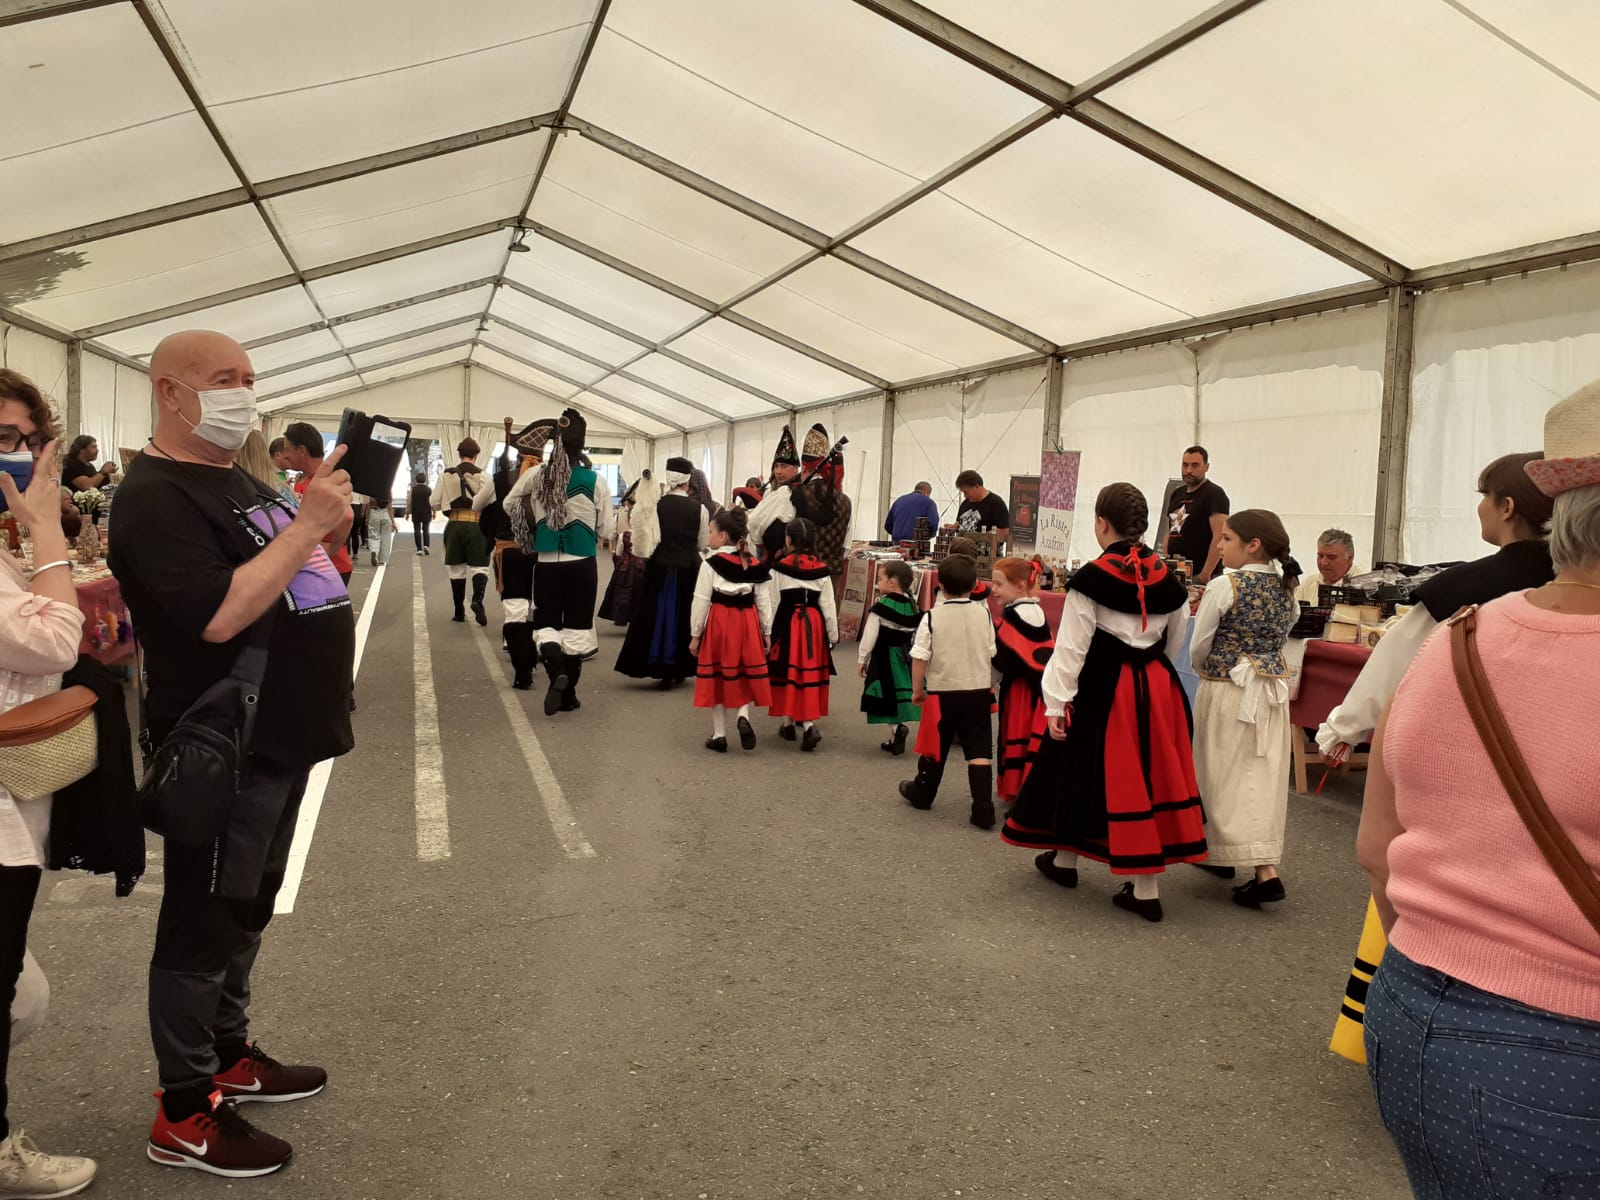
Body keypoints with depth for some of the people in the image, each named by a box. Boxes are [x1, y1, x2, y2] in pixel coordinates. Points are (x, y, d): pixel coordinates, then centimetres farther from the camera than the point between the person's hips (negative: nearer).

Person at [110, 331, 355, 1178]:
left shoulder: (236, 480, 14)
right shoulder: (157, 497, -16)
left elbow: (292, 576, 20)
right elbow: (219, 614, -28)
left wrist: (327, 523, 3)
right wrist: (308, 524, -26)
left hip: (277, 735, 9)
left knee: (246, 911, 20)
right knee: (205, 922, 2)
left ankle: (228, 1055, 36)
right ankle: (184, 1116, 15)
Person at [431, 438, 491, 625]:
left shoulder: (446, 475, 3)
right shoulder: (482, 476, -4)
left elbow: (433, 502, 5)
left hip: (454, 525, 3)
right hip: (476, 524, -2)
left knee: (456, 568, 13)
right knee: (479, 566, 2)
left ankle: (459, 611, 17)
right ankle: (477, 600, -24)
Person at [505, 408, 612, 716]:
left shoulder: (535, 476, -5)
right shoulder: (595, 480, -9)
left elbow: (509, 504, 11)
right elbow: (605, 531, -3)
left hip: (547, 563, 1)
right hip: (582, 565, 0)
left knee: (546, 623, 11)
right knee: (576, 627, 11)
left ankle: (557, 672, -17)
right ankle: (568, 694, 16)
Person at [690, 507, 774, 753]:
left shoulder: (711, 564, -10)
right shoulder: (756, 565, 2)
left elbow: (701, 601, -9)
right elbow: (764, 601, 4)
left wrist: (695, 634, -1)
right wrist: (767, 632, 13)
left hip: (718, 624, -3)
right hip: (747, 624, 3)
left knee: (717, 677, 8)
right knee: (744, 674, 16)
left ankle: (719, 735, 14)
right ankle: (744, 716, -9)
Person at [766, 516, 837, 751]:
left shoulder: (778, 569, -9)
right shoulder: (821, 570, -2)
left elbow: (772, 604, -8)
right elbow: (828, 606, 0)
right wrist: (833, 635, 9)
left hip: (786, 625, -2)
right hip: (814, 625, 2)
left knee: (787, 673, 10)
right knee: (810, 673, 6)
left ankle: (789, 723, 17)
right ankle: (808, 724, -3)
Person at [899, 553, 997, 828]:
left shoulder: (932, 617, -12)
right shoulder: (983, 614, -3)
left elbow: (920, 657, -13)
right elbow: (990, 653, 7)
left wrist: (917, 689, 0)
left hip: (942, 692, -1)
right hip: (978, 691, 1)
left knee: (936, 745, 16)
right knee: (979, 750, 2)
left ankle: (922, 794, 36)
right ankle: (983, 810, -4)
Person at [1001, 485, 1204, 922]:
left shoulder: (1090, 580, -13)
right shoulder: (1169, 580, 3)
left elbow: (1071, 647, -13)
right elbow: (1174, 643, 14)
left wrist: (1056, 704, -9)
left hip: (1103, 691, -4)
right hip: (1159, 689, 4)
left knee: (1084, 771, 13)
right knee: (1151, 777, 7)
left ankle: (1064, 860, 33)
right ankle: (1146, 889, 10)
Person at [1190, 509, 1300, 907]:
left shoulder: (1225, 586, -15)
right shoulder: (1287, 587, 4)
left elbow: (1198, 647, -8)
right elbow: (1282, 635, 12)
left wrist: (1206, 673, 12)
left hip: (1228, 691, -6)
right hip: (1274, 689, 6)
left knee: (1228, 775, 3)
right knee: (1263, 776, 9)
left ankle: (1265, 874, 1)